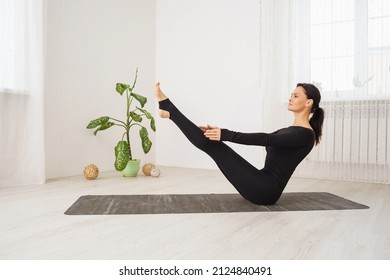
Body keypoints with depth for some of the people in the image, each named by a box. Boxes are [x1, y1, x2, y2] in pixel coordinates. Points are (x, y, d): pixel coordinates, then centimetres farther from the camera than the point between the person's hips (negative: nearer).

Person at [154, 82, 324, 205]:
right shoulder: (289, 131, 19)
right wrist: (221, 132, 7)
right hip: (262, 186, 9)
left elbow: (265, 140, -24)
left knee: (213, 145, -14)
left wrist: (226, 134, -28)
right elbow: (259, 138, 15)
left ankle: (169, 110, -6)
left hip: (266, 189, -9)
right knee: (212, 142, 1)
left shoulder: (305, 134, -11)